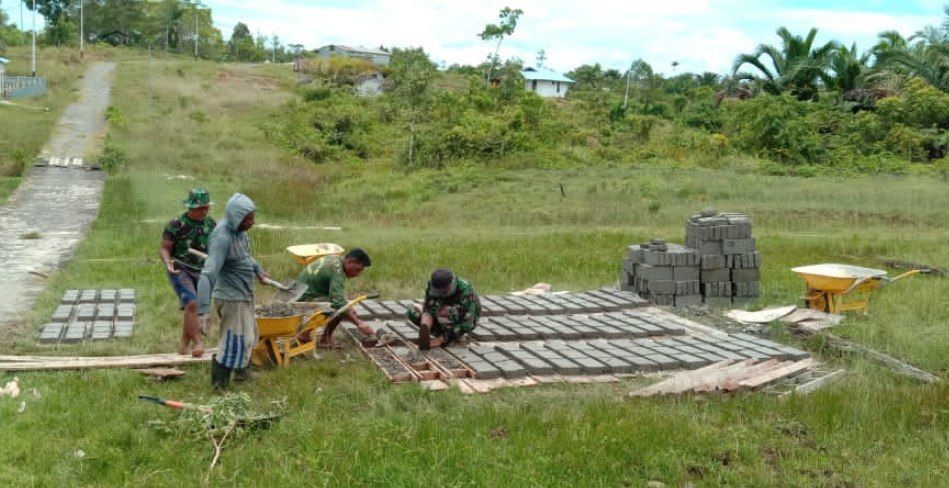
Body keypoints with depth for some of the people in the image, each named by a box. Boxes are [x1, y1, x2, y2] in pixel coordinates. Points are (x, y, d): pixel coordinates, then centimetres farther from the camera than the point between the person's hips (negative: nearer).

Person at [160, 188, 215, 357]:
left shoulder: (210, 224, 3)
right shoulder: (176, 225, -13)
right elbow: (164, 248, -8)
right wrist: (168, 263, -26)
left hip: (200, 272, 5)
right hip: (180, 271, -5)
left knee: (196, 311, 5)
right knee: (192, 304, -22)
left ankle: (183, 345, 20)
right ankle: (197, 343, -17)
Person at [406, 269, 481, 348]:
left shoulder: (465, 290, -37)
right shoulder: (434, 286, -22)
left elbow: (466, 324, -36)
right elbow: (428, 310, -24)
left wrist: (441, 339, -36)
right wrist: (424, 334, -42)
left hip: (467, 320, -6)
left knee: (443, 311, -38)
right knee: (411, 311, -12)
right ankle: (443, 333, -8)